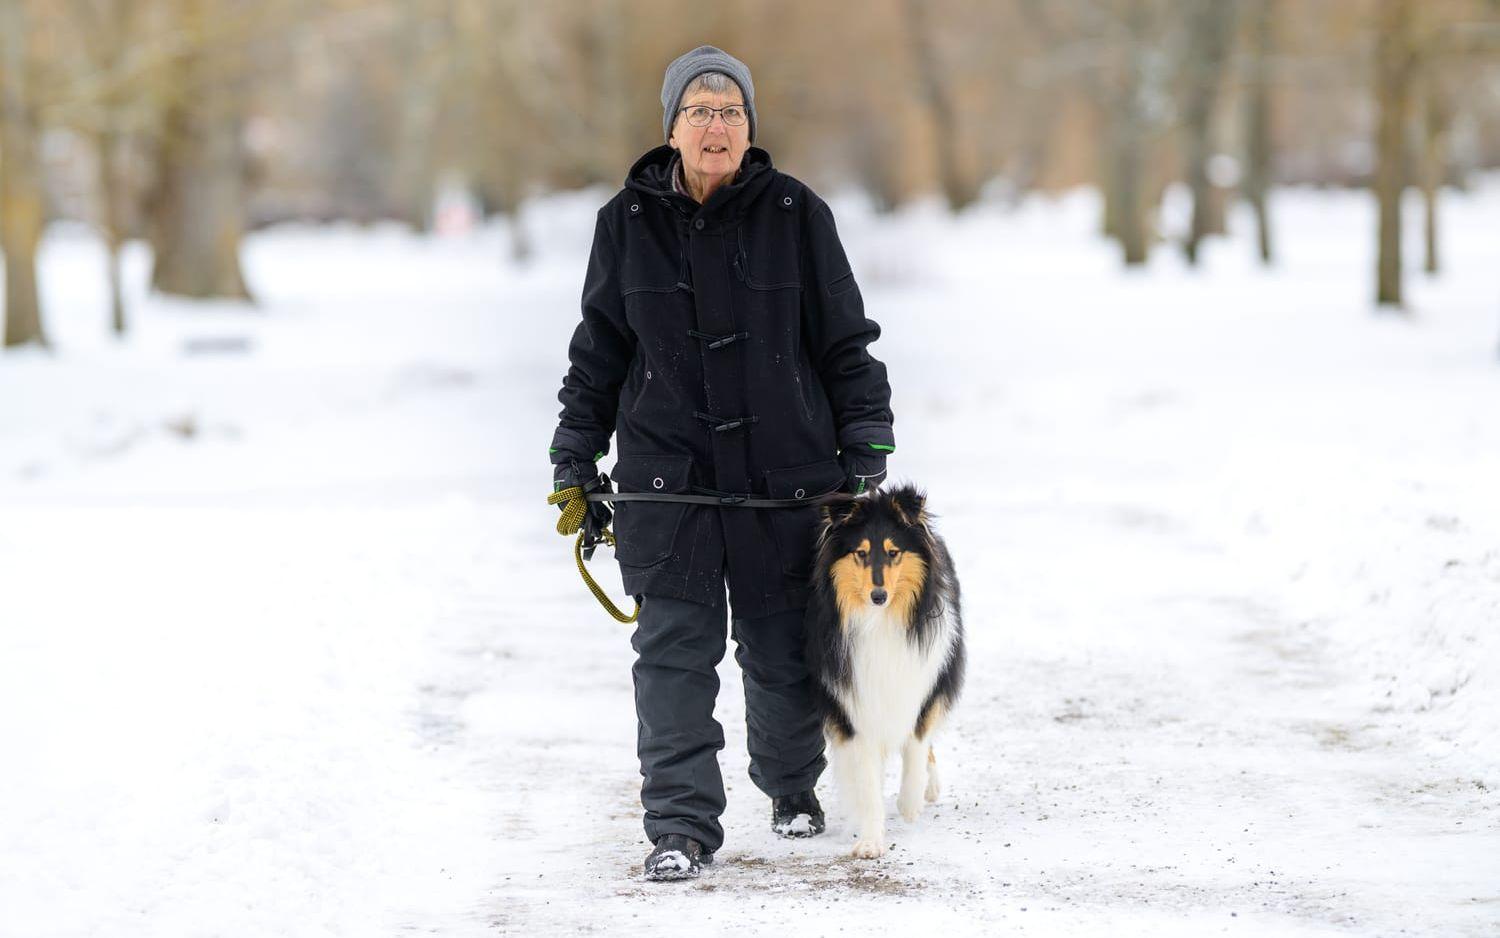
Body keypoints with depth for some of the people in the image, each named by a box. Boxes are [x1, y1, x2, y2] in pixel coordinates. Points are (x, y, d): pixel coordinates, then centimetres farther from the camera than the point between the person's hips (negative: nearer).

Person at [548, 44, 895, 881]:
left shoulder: (796, 215, 0)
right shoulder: (628, 222, 4)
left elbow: (846, 341, 5)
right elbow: (599, 350, 13)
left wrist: (866, 448, 1)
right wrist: (576, 459, 10)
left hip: (785, 472, 0)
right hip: (666, 475, 1)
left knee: (784, 648, 8)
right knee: (675, 652, -6)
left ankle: (792, 787, 32)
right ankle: (683, 825, -4)